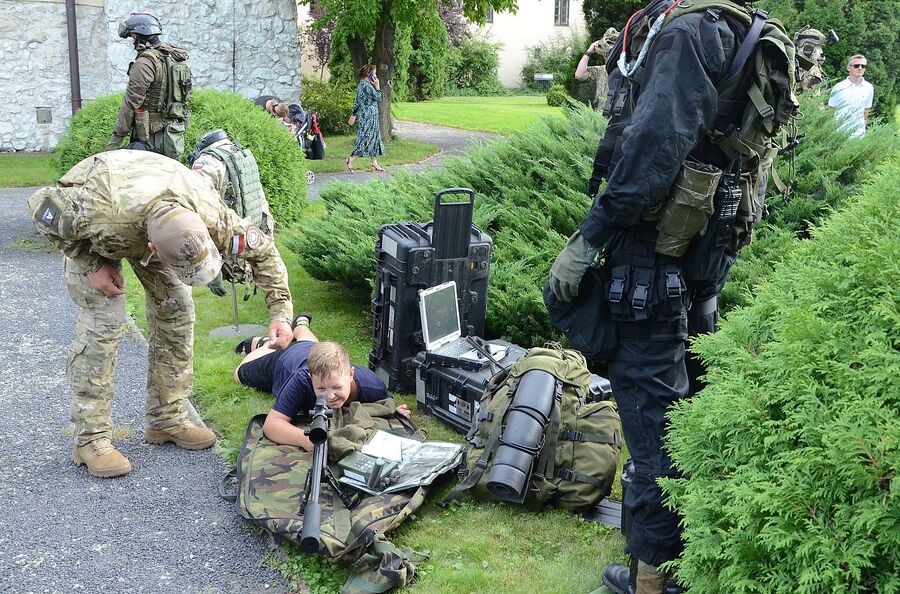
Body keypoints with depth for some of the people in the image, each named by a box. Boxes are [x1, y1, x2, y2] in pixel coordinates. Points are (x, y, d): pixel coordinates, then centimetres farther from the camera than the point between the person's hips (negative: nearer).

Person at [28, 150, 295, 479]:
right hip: (89, 234, -4)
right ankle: (90, 437, -5)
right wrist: (92, 265, -25)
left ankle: (167, 418, 10)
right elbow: (41, 206, -26)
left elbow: (261, 248, -20)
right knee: (103, 322, -15)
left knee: (175, 311, -3)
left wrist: (280, 313, -26)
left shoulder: (209, 214, -37)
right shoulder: (95, 213, -47)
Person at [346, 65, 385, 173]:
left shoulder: (361, 85, 14)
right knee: (366, 139, -7)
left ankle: (374, 164, 15)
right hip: (368, 117, -10)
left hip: (370, 117, 10)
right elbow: (378, 97, -16)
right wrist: (377, 86, -8)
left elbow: (356, 102, 19)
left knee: (375, 138, 12)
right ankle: (350, 160, -5)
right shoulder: (366, 86, -17)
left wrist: (353, 115, 23)